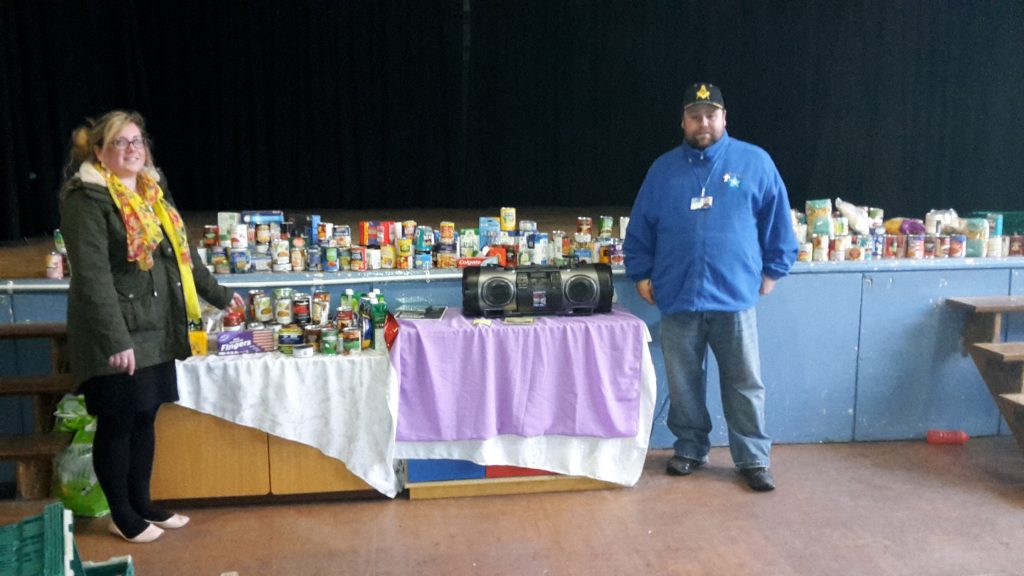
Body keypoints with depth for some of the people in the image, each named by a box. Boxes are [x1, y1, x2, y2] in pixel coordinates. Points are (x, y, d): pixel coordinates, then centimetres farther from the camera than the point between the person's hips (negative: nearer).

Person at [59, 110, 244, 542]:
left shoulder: (153, 193, 13)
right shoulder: (87, 199, -12)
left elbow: (182, 253, 22)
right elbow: (92, 275, -20)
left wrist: (218, 295, 26)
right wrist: (115, 339, -25)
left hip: (156, 330, 7)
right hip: (116, 336, -7)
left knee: (144, 418, 15)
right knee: (117, 424, 5)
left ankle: (142, 505, 29)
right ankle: (122, 516, 20)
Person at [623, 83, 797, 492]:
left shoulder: (755, 162, 2)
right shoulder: (663, 169, 8)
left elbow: (777, 221, 7)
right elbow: (640, 228, 12)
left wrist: (772, 270, 6)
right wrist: (641, 274, 8)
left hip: (734, 296, -2)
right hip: (677, 297, 2)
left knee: (744, 383, 4)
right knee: (683, 383, 11)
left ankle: (754, 459, 15)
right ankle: (690, 449, 26)